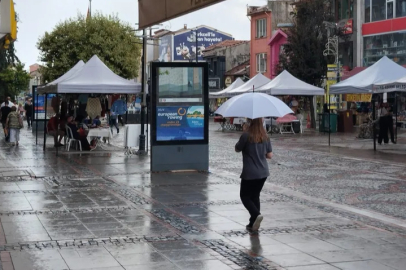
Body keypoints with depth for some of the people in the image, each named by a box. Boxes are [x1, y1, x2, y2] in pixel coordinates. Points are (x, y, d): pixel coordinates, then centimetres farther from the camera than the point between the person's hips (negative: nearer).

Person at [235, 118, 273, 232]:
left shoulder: (246, 136, -16)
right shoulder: (265, 137, 2)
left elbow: (237, 149, -1)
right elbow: (269, 155, 6)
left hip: (249, 173, -5)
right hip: (263, 173, 6)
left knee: (245, 196, 9)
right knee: (255, 196, 17)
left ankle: (256, 214, -15)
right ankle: (253, 224, 17)